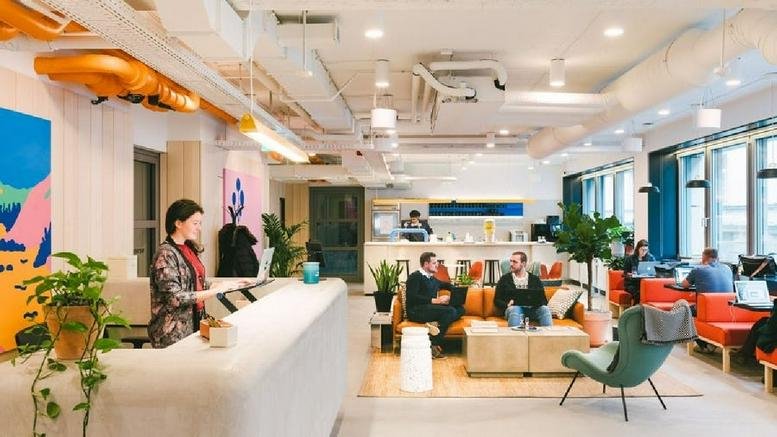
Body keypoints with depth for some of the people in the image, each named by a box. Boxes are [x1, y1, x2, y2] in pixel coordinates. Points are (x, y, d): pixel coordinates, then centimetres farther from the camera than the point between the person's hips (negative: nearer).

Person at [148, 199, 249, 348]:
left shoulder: (189, 249, 11)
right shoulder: (165, 254, -14)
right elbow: (175, 298, -20)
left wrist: (227, 284, 6)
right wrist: (215, 291, -21)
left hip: (193, 324, 7)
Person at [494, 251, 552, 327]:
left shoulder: (535, 279, 16)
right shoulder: (505, 279, 12)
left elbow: (543, 300, 12)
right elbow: (497, 300, 9)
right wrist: (507, 305, -12)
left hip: (532, 309, 2)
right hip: (514, 308, -1)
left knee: (545, 309, -30)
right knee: (514, 309, -37)